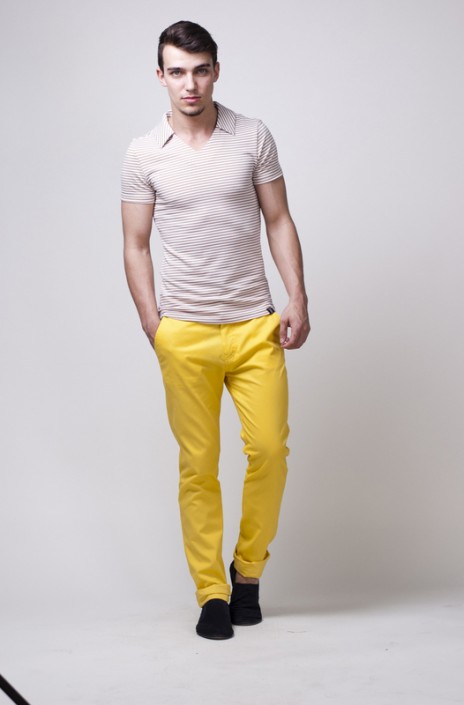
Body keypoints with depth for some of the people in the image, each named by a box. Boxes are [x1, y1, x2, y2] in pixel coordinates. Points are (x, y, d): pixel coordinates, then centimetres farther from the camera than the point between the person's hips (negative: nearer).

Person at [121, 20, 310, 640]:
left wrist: (298, 301, -3)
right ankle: (211, 592, 13)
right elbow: (136, 246, 5)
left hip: (255, 326, 1)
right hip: (185, 334, -1)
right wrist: (152, 325, -3)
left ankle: (248, 570, 19)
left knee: (270, 449, -4)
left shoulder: (254, 138, 4)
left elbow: (279, 222, 6)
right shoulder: (143, 155, 2)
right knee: (198, 466, 2)